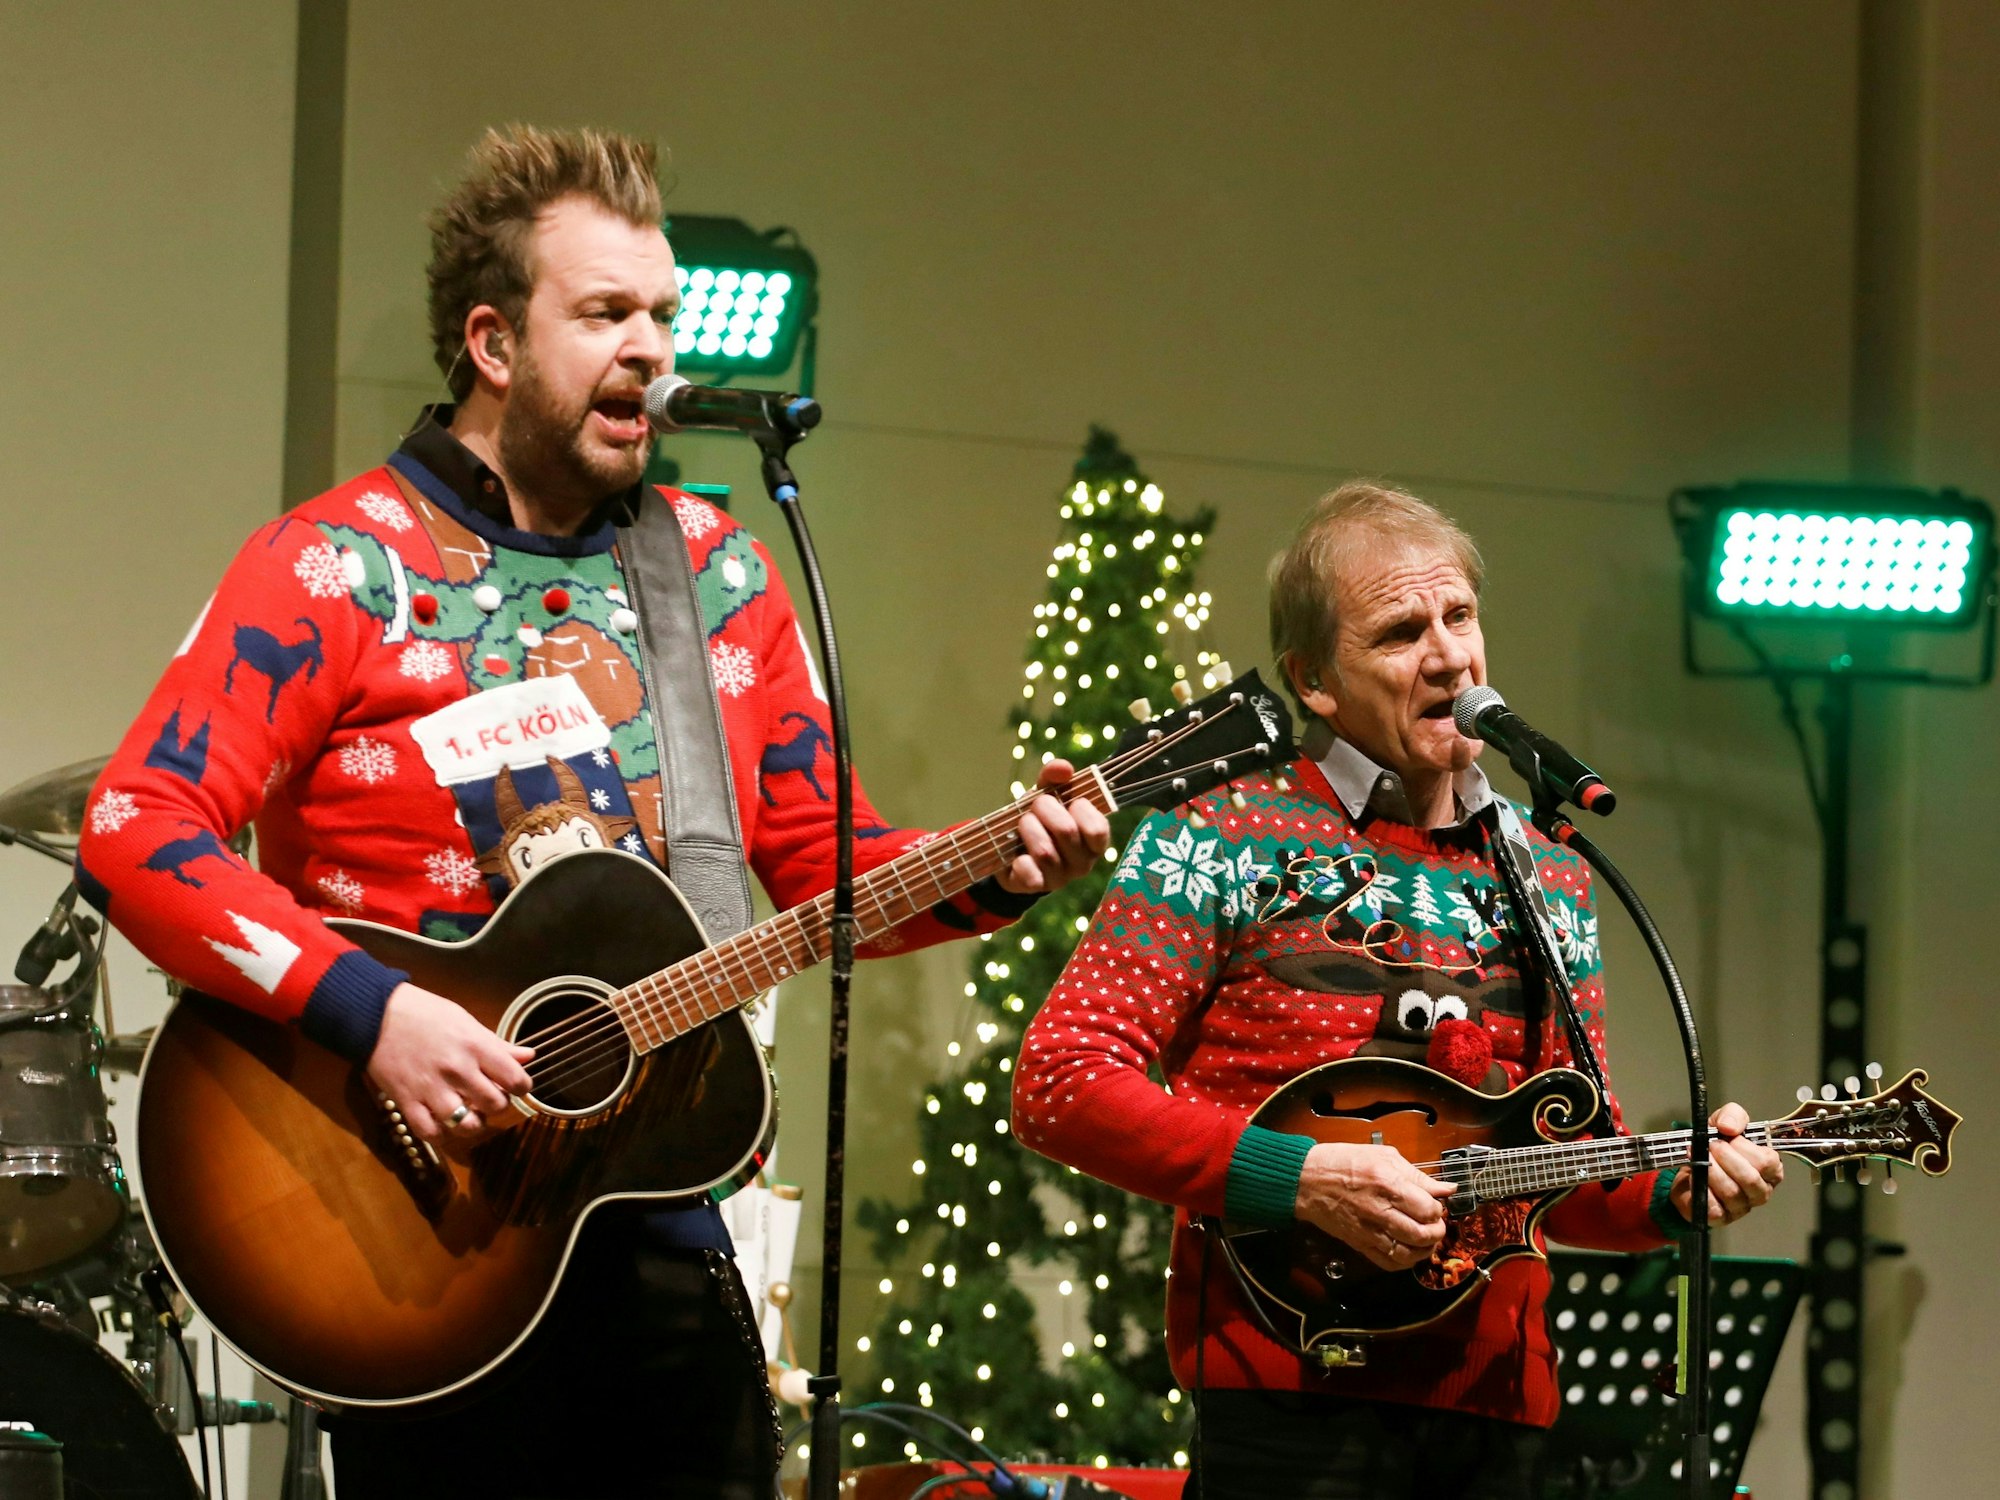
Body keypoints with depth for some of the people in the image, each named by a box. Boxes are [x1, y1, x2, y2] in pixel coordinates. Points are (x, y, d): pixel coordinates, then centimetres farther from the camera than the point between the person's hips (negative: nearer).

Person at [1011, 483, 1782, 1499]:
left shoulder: (1551, 878, 16)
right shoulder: (1223, 842, -1)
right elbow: (1057, 1083, -8)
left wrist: (1674, 1193, -1)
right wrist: (1299, 1178, -16)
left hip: (1493, 1407, 5)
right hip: (1289, 1400, -5)